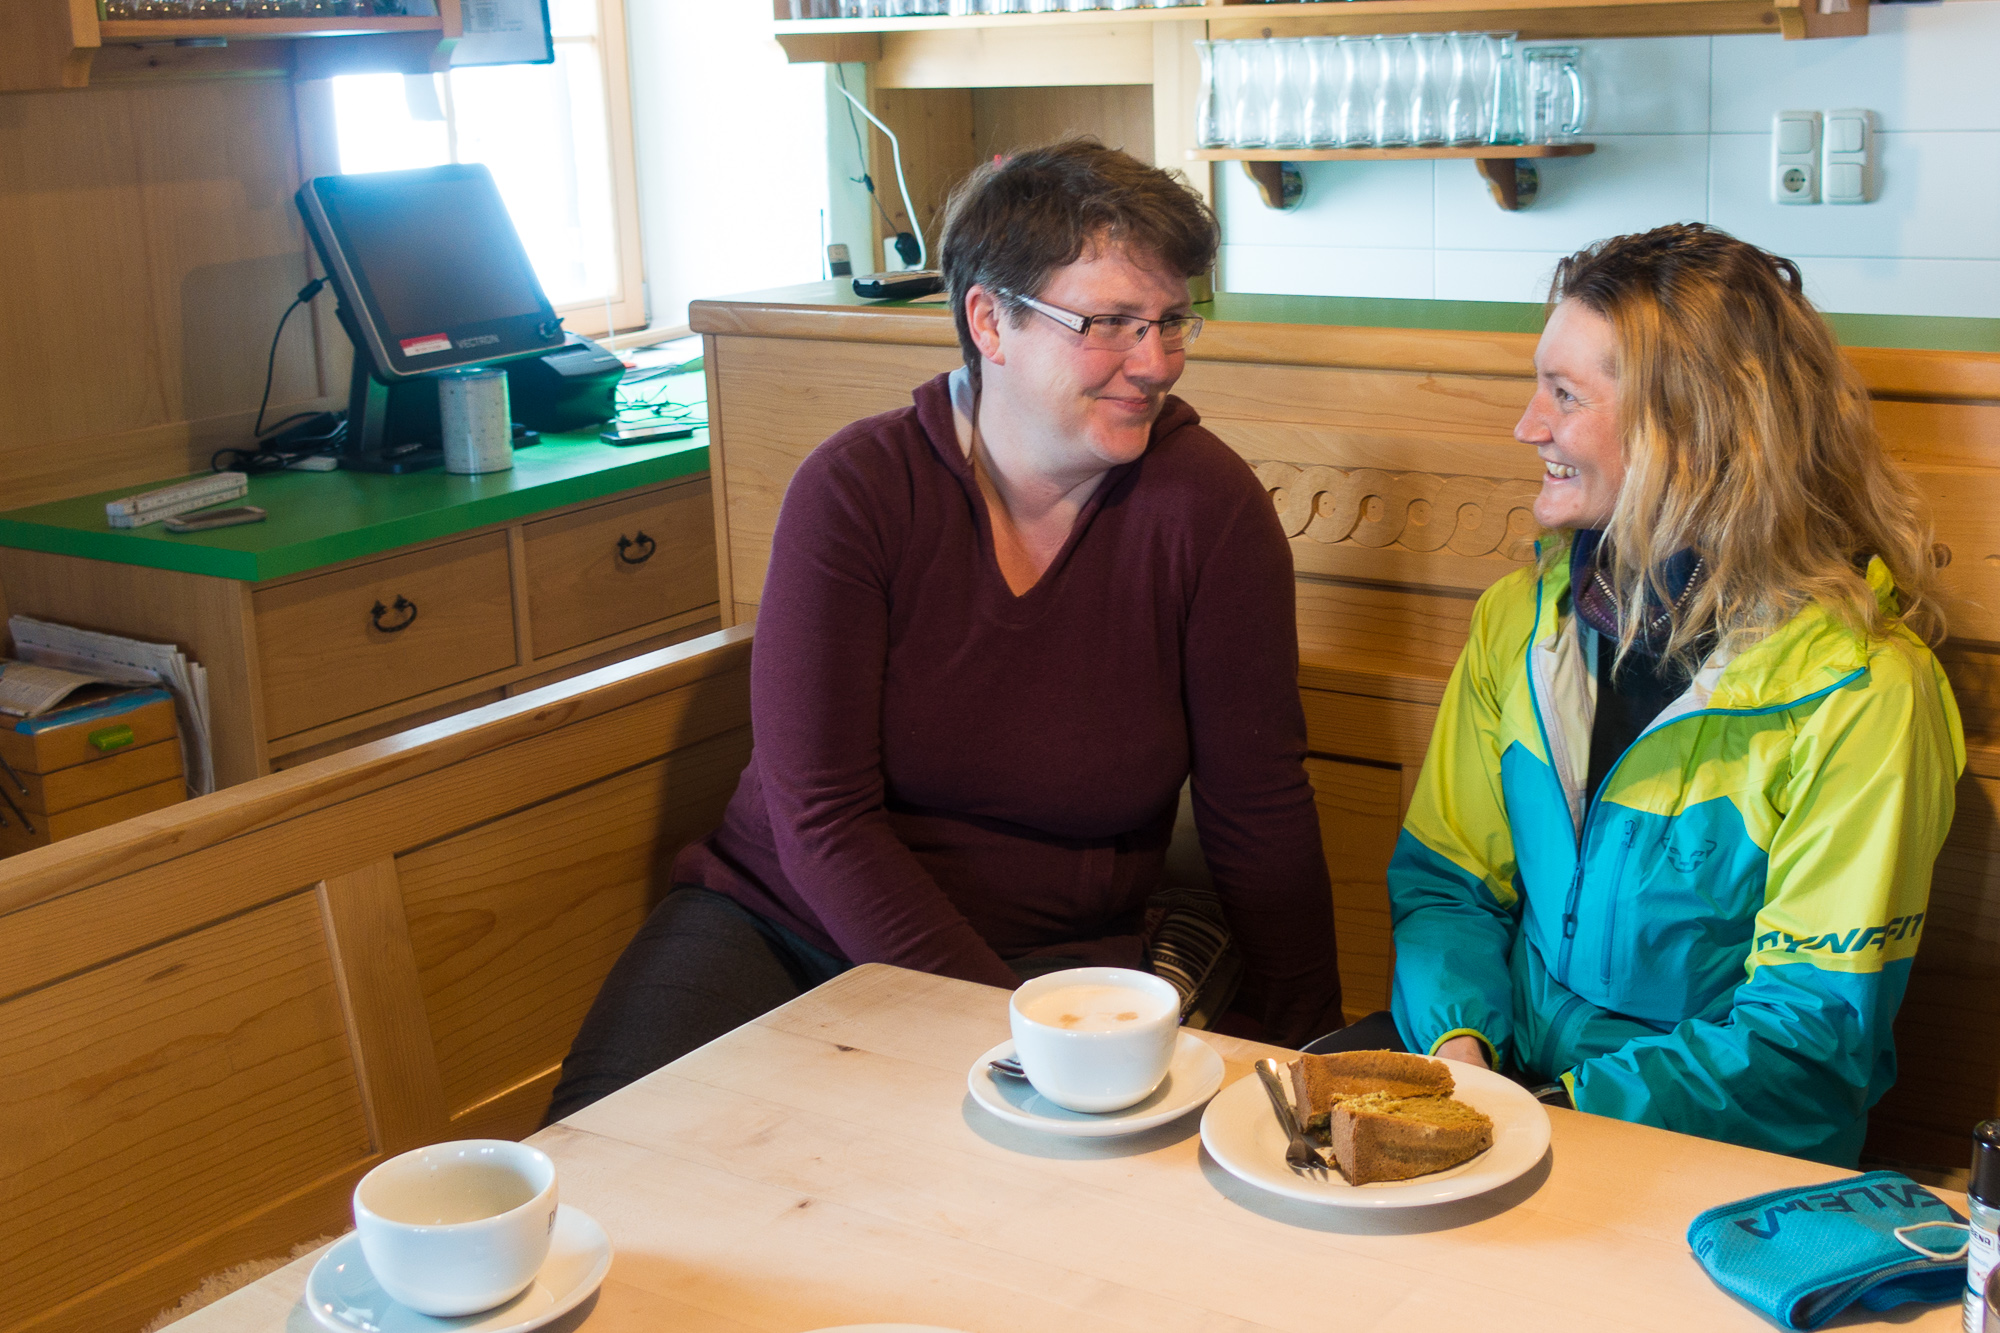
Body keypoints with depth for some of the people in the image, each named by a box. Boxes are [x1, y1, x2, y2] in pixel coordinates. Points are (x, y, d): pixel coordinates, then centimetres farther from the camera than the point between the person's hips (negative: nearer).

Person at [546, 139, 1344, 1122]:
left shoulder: (1207, 507, -8)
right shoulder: (855, 489, -10)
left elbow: (1259, 815, -1)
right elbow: (820, 819, -14)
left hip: (1046, 951, 0)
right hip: (778, 920, 1)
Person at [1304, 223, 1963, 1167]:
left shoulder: (1861, 690, -14)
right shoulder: (1519, 620, 5)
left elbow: (1810, 1037, -14)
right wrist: (1458, 1039, -11)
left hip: (1718, 1149, -5)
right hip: (1508, 1071, 5)